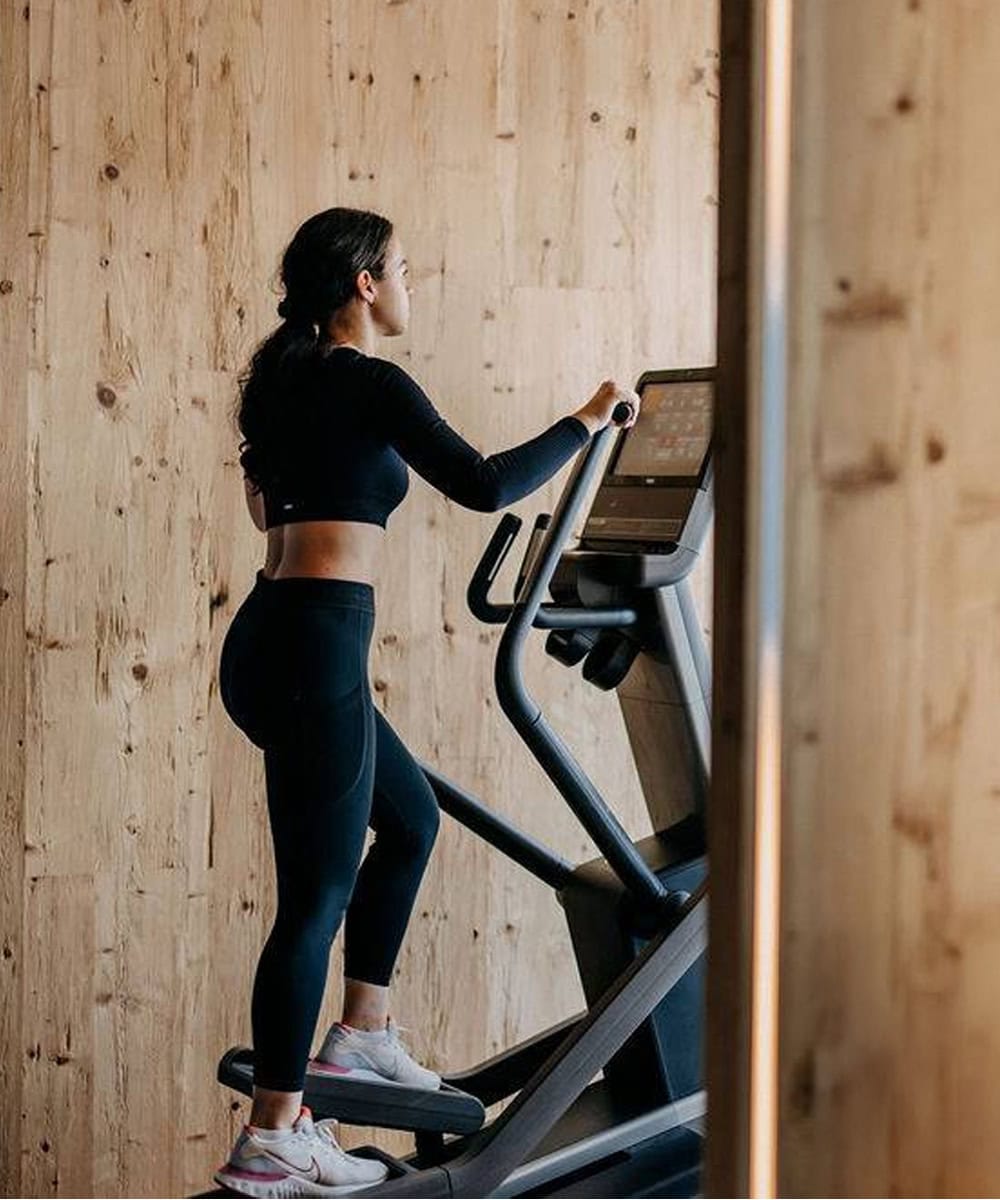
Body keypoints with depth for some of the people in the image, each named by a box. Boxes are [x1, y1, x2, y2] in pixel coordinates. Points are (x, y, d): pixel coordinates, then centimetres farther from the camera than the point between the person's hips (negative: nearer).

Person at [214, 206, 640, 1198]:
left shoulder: (291, 379, 15)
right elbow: (484, 485, -17)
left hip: (270, 639, 10)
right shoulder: (369, 383, -11)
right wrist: (586, 422, -6)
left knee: (410, 819, 24)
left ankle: (360, 1034, 29)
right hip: (315, 646, -10)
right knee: (319, 887, -3)